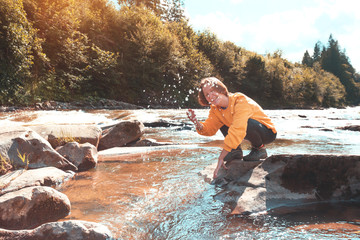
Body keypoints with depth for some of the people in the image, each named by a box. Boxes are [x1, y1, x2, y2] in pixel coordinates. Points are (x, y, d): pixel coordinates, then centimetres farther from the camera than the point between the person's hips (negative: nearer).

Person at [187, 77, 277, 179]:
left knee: (247, 123, -36)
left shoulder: (240, 101, -29)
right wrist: (196, 123, -31)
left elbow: (238, 130, -40)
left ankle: (260, 148, -9)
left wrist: (221, 158, -43)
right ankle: (236, 151, 3)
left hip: (268, 132, -7)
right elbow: (209, 129, -7)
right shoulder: (216, 109, -3)